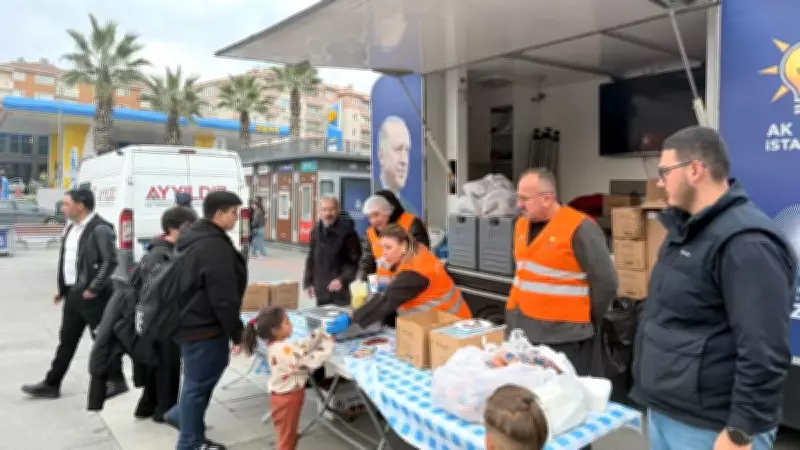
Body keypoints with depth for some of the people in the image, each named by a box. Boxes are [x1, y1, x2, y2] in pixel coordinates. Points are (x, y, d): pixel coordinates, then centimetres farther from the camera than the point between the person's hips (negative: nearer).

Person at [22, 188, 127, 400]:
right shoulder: (71, 228, 14)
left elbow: (110, 261, -21)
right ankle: (51, 384, 25)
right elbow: (66, 261, 20)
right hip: (73, 293, 9)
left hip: (92, 295, -9)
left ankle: (116, 381, 15)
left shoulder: (100, 229, -16)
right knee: (67, 340, 16)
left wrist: (93, 289, -20)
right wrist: (62, 289, 16)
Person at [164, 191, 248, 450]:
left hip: (191, 320, 10)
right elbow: (224, 298, -25)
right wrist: (236, 333, -15)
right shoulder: (215, 246, -24)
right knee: (199, 382, 5)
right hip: (204, 326, -10)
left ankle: (181, 415, 39)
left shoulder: (192, 238, 8)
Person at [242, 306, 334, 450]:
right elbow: (312, 361, -29)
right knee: (287, 438, 8)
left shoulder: (275, 346, 0)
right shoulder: (286, 350, -30)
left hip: (284, 395, 9)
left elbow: (302, 348, 5)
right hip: (288, 398, -9)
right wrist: (328, 344, -17)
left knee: (288, 435, 25)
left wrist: (319, 334, -3)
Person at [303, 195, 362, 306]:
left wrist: (343, 280, -21)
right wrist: (308, 282, 12)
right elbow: (311, 259, 17)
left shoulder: (346, 231, -11)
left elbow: (356, 261, -12)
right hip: (321, 292, 6)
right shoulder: (316, 231, 8)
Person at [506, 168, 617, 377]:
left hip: (564, 339, -7)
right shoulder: (522, 224, 8)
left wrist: (587, 324, -2)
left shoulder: (579, 229, -16)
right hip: (523, 332, 7)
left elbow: (606, 282, -12)